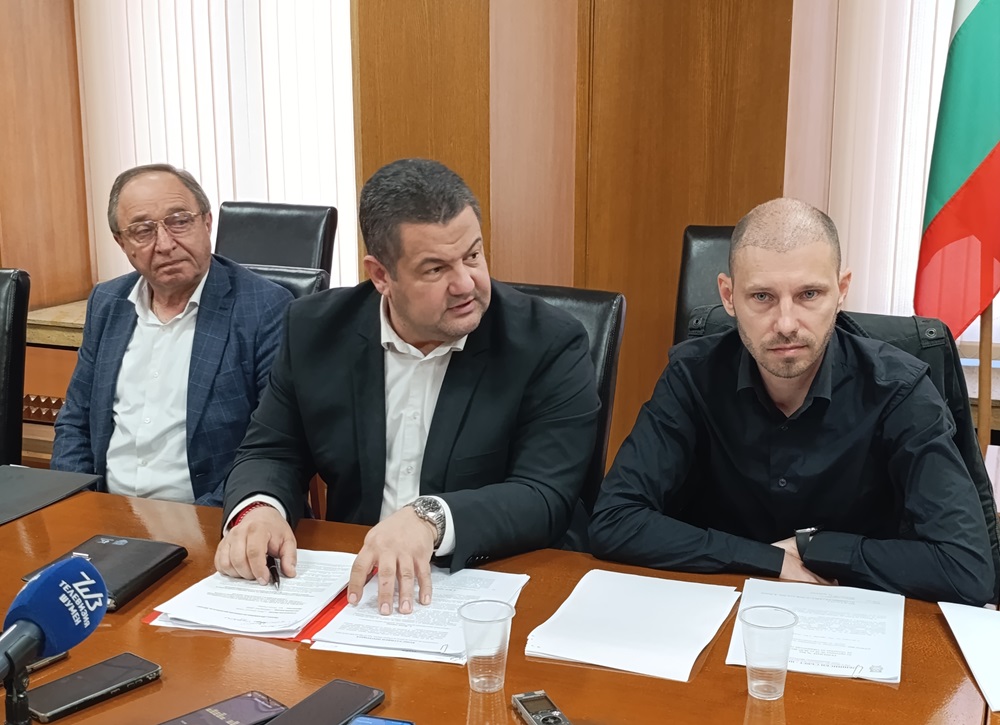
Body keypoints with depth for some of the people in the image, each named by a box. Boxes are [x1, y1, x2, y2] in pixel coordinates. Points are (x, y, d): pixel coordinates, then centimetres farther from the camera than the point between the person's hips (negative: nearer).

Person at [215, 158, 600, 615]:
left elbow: (545, 499, -16)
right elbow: (271, 454, 8)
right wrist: (258, 509, -16)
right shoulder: (317, 329, 1)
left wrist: (431, 518, -33)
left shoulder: (549, 344, -10)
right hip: (350, 587, 5)